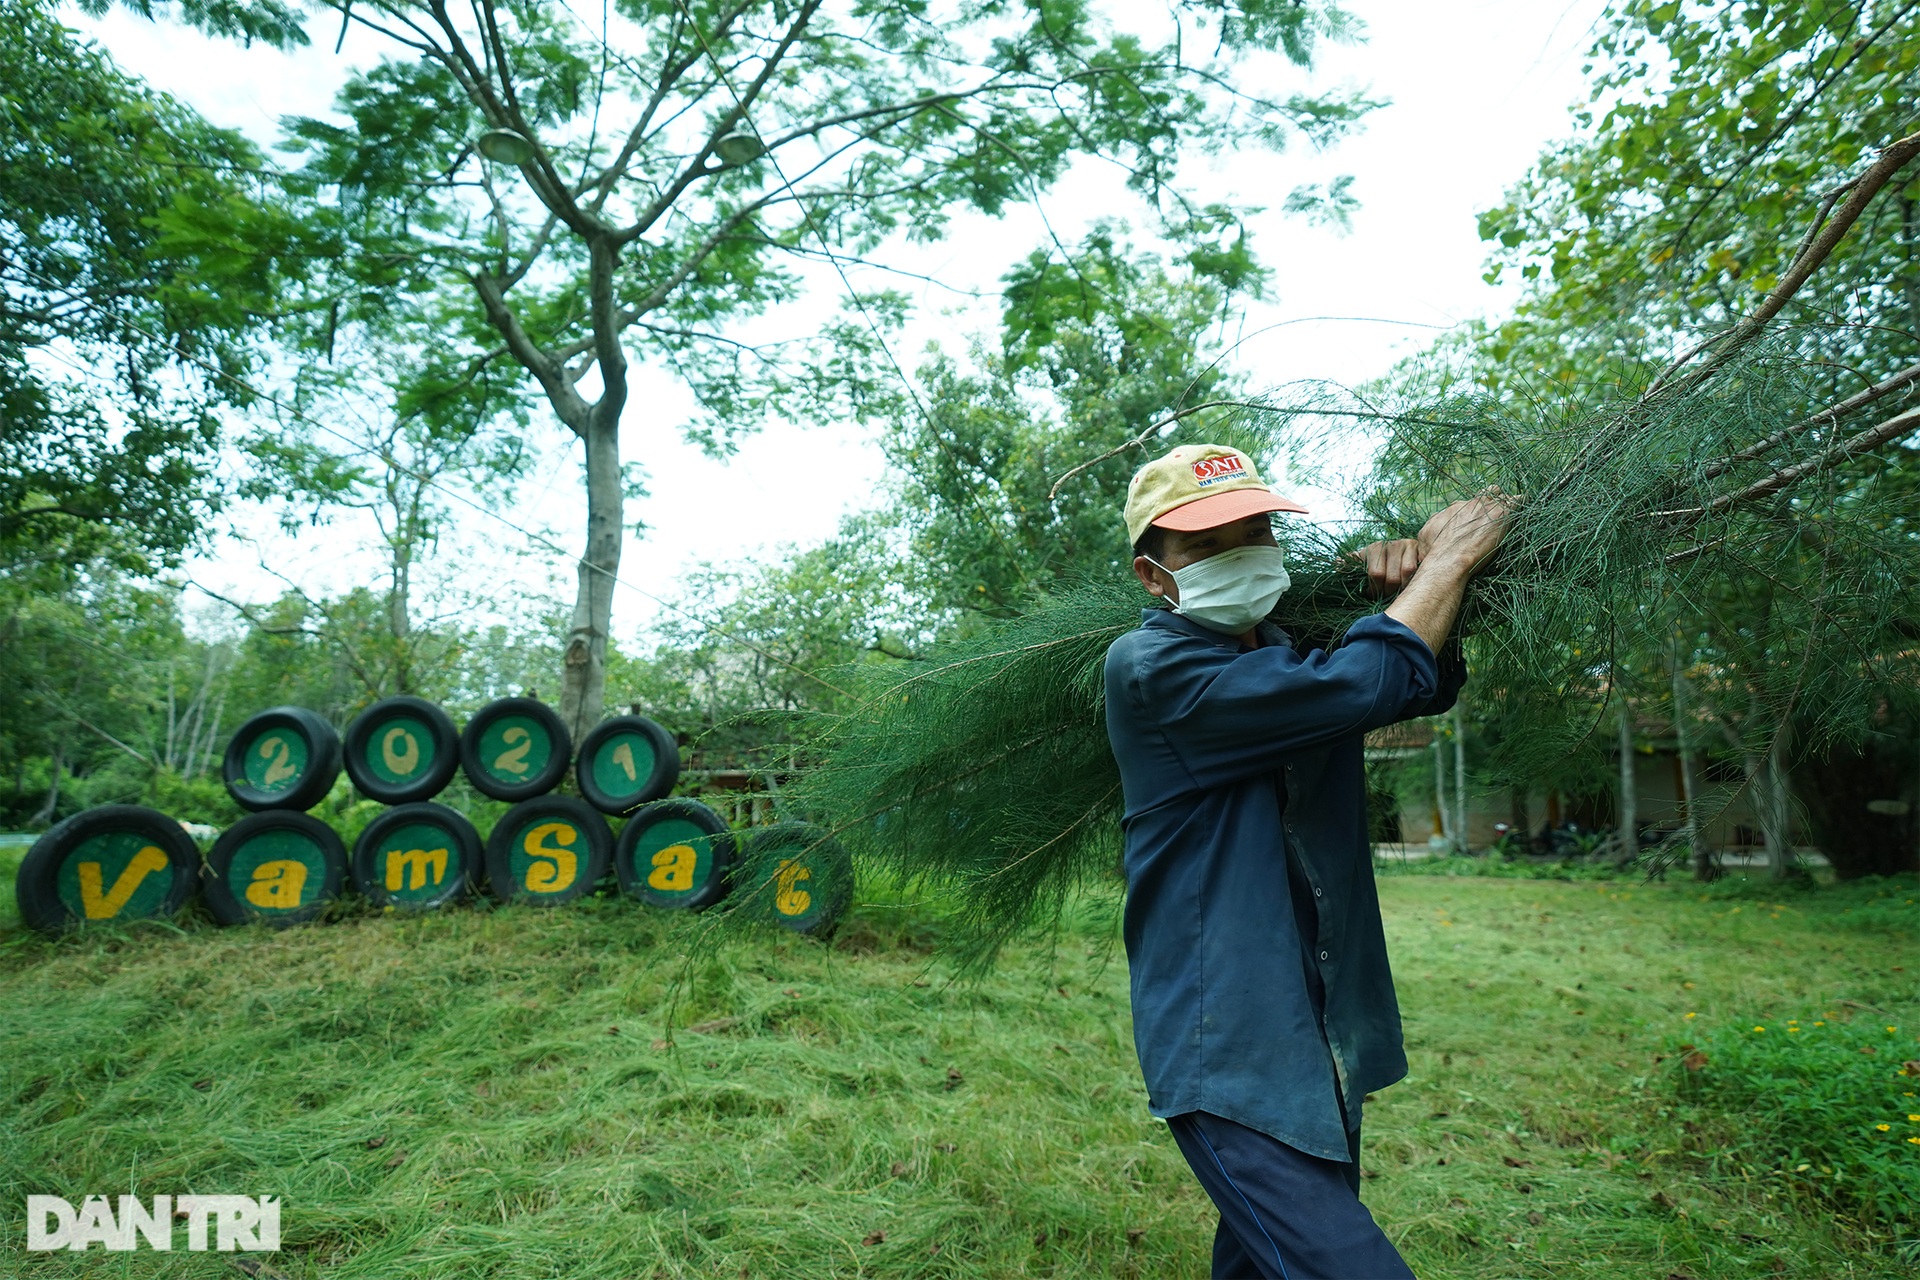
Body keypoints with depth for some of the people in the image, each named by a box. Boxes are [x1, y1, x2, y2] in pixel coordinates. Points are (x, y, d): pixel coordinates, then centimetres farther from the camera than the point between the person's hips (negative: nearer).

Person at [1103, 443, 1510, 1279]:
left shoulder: (1288, 655, 10)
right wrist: (1451, 557, -10)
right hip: (1229, 1053, -8)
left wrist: (1412, 588, -2)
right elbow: (1363, 686, -24)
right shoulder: (1149, 667, -16)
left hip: (1329, 1042, 8)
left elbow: (1427, 686, 18)